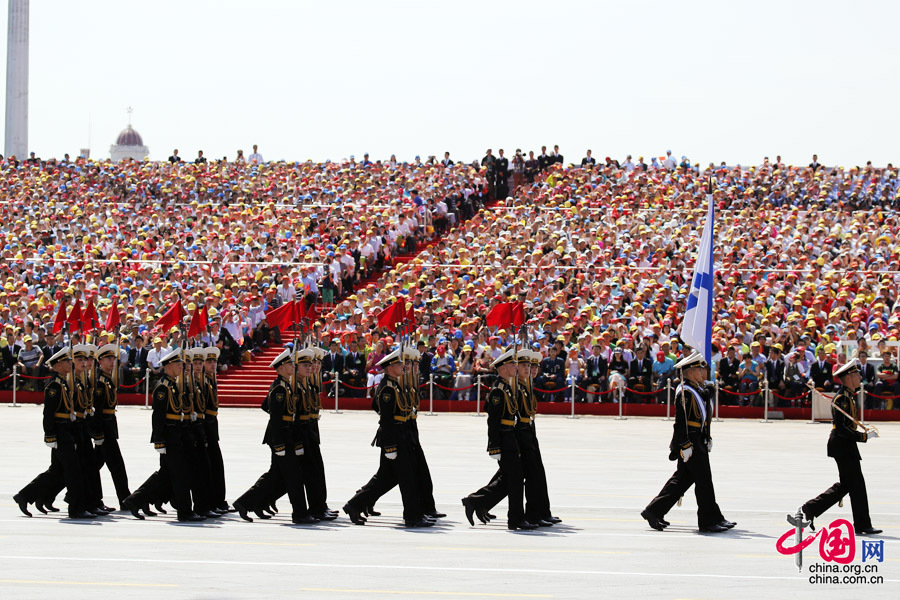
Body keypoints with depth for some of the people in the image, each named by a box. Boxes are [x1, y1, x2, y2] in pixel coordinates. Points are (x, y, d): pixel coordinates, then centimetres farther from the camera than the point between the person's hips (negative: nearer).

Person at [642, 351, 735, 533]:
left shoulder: (697, 390, 16)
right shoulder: (685, 392, -15)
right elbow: (681, 421, -19)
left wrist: (708, 439, 24)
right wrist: (685, 445, -22)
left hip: (698, 441, 10)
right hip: (690, 442, -10)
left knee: (682, 479, 13)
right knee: (703, 479, -6)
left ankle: (654, 512, 18)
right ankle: (710, 520, 0)